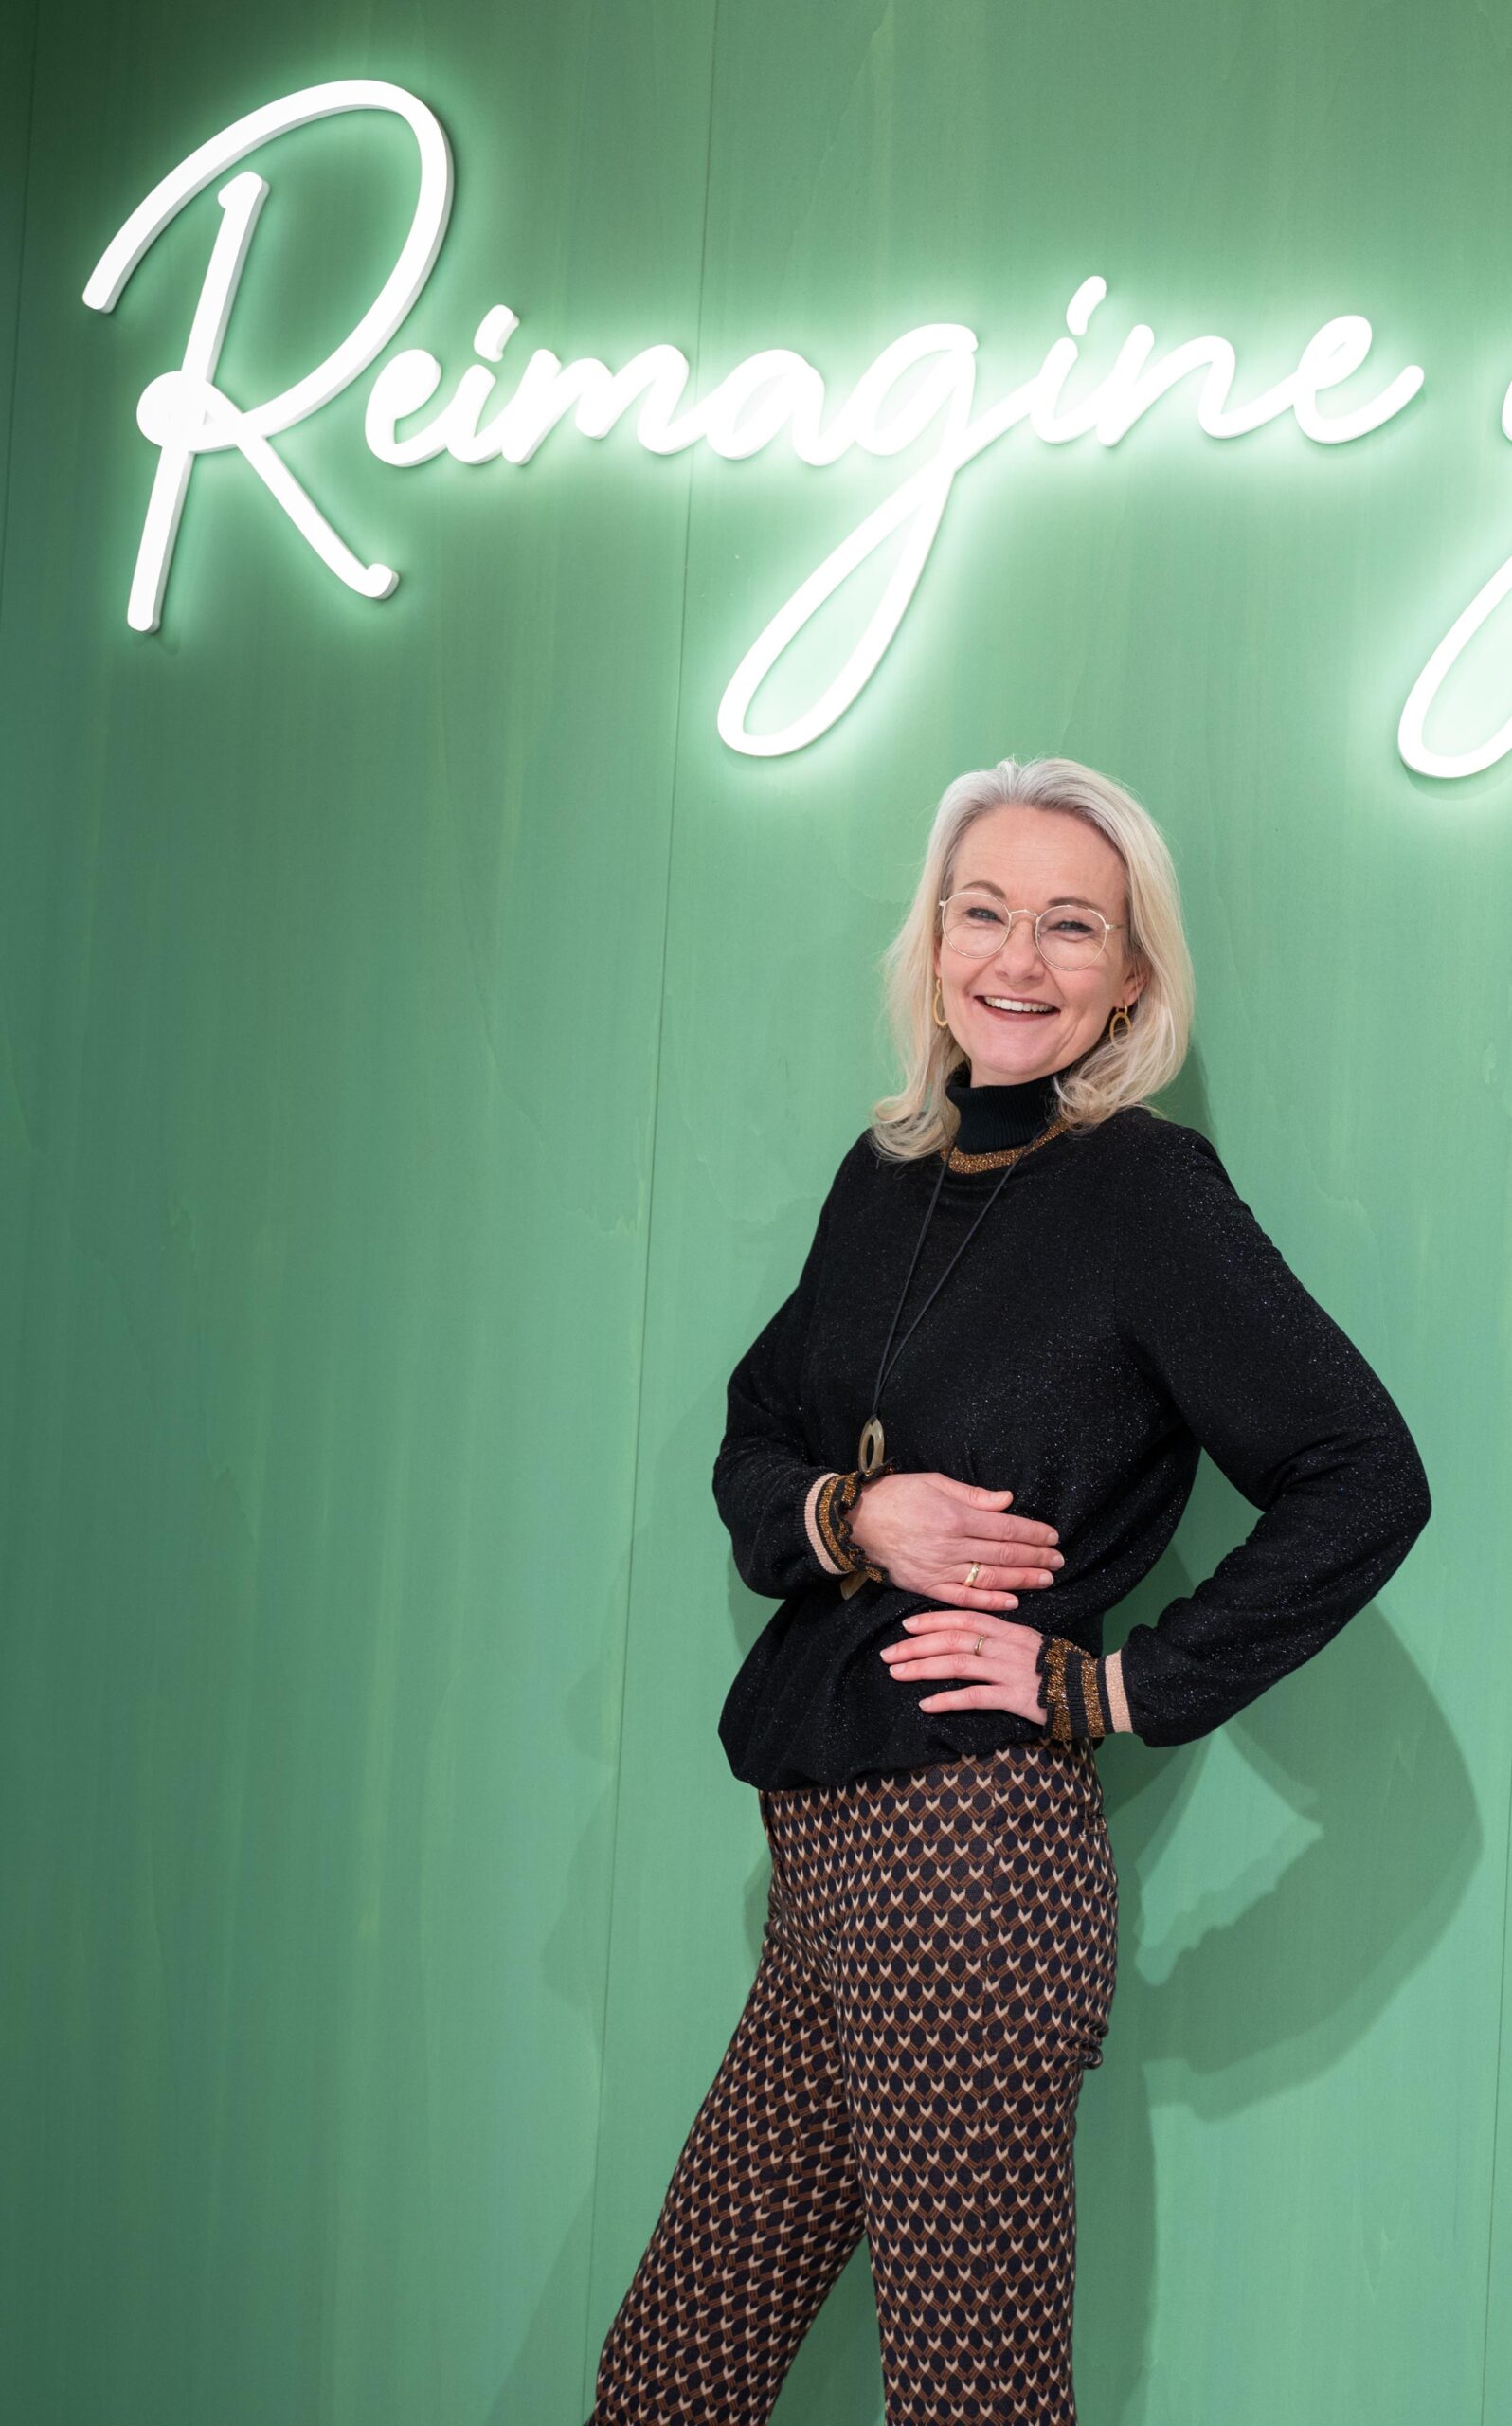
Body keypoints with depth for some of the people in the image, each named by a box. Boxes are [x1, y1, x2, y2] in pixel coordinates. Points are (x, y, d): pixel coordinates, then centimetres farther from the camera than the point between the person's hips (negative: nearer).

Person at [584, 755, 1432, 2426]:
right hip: (827, 1853, 7)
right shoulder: (888, 1172, 13)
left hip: (970, 1845, -7)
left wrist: (1116, 1688, -11)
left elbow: (1364, 1482, -13)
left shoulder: (1144, 1190, -7)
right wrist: (848, 1521, -6)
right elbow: (753, 1445, 16)